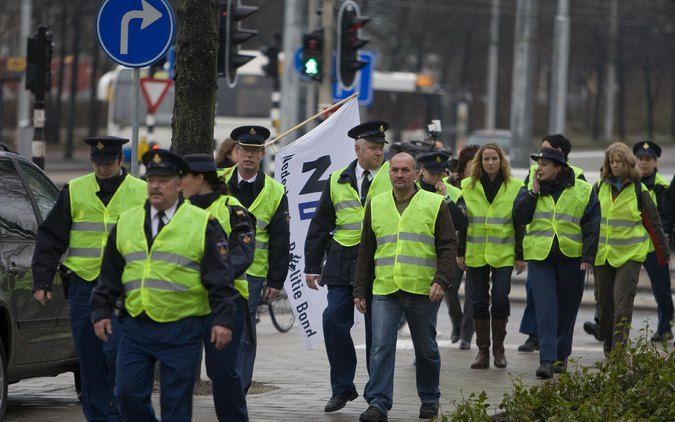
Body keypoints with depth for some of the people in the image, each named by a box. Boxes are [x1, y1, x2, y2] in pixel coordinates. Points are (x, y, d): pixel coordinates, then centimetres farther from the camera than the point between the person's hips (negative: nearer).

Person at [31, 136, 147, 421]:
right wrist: (41, 282, 0)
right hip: (82, 285, 2)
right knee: (90, 357, 5)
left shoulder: (141, 193, 5)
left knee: (115, 351, -14)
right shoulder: (74, 191, 7)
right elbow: (50, 239, 8)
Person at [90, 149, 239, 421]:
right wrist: (101, 312, 11)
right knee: (129, 394, 0)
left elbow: (220, 277, -5)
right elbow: (110, 274, 17)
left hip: (181, 331, -4)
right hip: (135, 328, 4)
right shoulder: (127, 222, 11)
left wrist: (223, 319, -11)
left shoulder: (202, 224, -2)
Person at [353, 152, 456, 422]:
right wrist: (360, 290, 10)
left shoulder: (435, 205, 3)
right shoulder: (375, 206, 11)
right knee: (381, 348, -9)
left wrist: (441, 281, -13)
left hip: (423, 292, -2)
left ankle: (429, 400, 24)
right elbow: (365, 252, 15)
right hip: (383, 291, 2)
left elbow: (448, 246, 0)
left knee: (426, 349, 9)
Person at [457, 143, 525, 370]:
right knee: (479, 302, 3)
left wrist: (520, 256, 1)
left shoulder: (514, 187, 2)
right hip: (475, 255, 2)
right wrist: (460, 253, 5)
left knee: (500, 298, -9)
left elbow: (519, 224, 4)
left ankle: (498, 346, 7)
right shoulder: (468, 187, 6)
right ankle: (483, 350, 11)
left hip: (503, 255, -2)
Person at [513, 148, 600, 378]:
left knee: (567, 309, 10)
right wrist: (534, 192, -10)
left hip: (571, 257, 0)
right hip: (540, 256, 0)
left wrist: (588, 257, -8)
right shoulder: (530, 191, 8)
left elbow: (591, 227, 0)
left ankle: (561, 355, 24)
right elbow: (519, 218, -4)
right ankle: (547, 359, -15)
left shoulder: (583, 191, 1)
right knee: (545, 308, -10)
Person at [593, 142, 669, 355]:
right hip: (602, 254, 3)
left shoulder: (638, 190, 0)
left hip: (630, 254, -3)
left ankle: (619, 348, -17)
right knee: (604, 300, 9)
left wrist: (663, 254, 7)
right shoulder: (600, 188, 7)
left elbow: (653, 223, 5)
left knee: (623, 301, -14)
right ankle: (608, 341, 28)